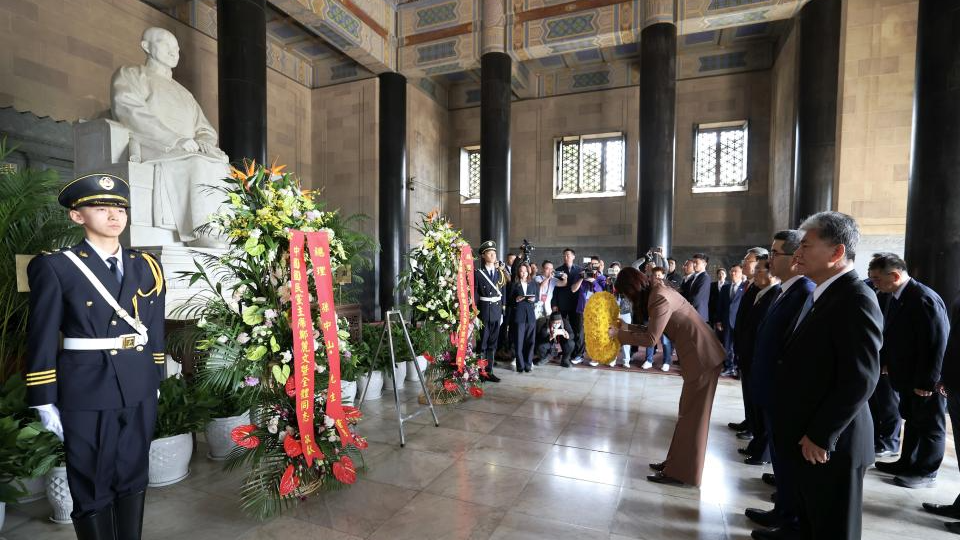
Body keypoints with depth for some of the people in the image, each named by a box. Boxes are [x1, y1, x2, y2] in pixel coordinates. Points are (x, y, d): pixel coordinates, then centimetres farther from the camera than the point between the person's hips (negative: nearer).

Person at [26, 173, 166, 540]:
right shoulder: (54, 267, -4)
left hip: (140, 389, 4)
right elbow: (42, 340, -4)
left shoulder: (146, 266, 7)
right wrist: (45, 402, -5)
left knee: (133, 477, 15)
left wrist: (156, 380, 10)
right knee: (91, 485, 9)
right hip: (87, 393, -3)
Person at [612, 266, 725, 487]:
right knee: (689, 413, 16)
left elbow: (650, 339, -21)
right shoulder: (657, 292, 8)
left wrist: (619, 334, -12)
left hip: (702, 356, -10)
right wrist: (627, 327, 5)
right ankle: (677, 462, 27)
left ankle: (681, 473, 13)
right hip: (698, 354, 10)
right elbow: (653, 329, 11)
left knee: (692, 415, 0)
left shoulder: (660, 298, -22)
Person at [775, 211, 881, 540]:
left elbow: (861, 379, -24)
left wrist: (821, 436, -20)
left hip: (830, 444, -8)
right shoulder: (821, 294, 10)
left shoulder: (856, 299, -19)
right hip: (806, 439, 8)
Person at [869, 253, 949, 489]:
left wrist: (926, 382, -21)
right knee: (912, 421, 20)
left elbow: (937, 344, -24)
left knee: (930, 425, 9)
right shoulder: (897, 297, 2)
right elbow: (892, 335, 11)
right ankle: (907, 463, 34)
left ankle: (926, 472, 23)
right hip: (909, 375, 8)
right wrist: (885, 362, 7)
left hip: (926, 380, -8)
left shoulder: (925, 299, -25)